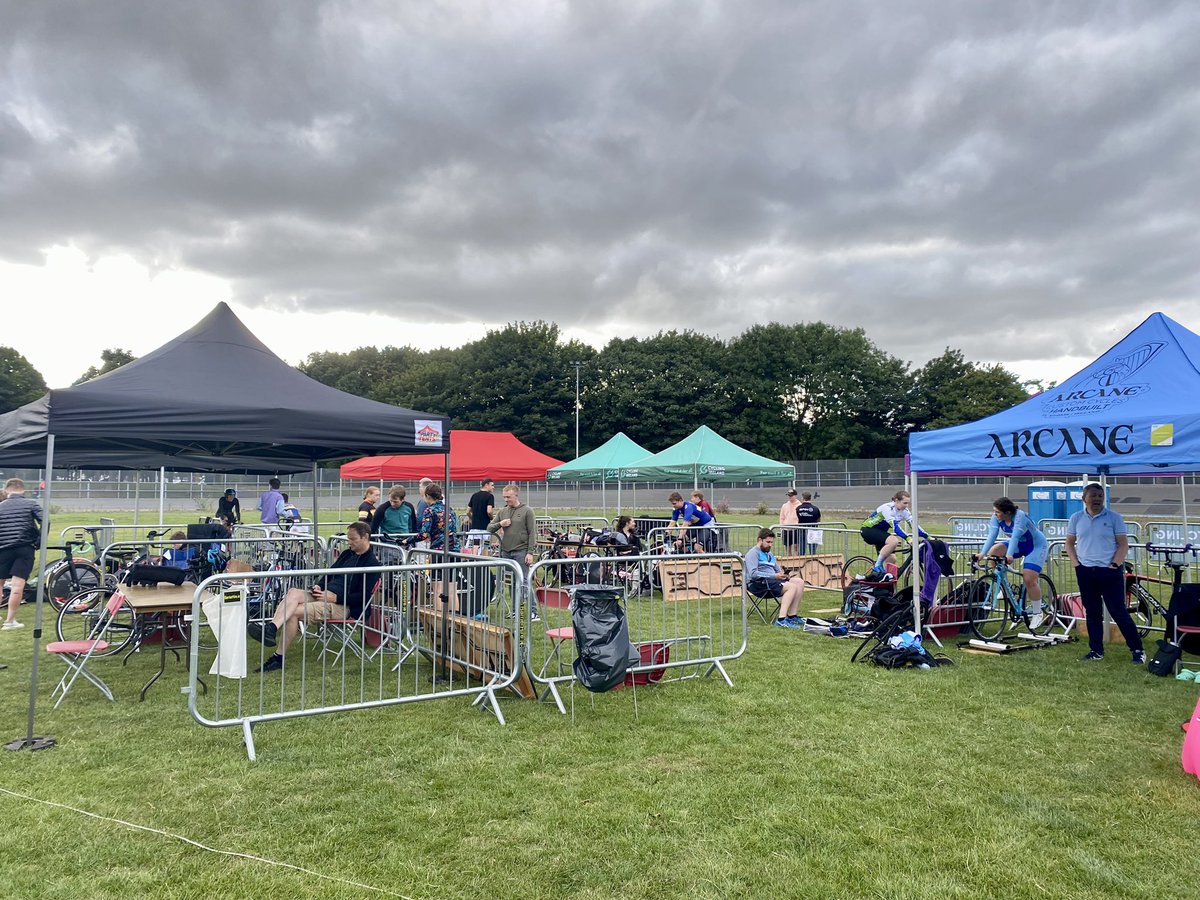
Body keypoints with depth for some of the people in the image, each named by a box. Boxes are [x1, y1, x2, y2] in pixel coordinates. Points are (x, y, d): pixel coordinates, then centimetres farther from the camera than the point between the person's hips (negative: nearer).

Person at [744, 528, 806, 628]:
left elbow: (778, 569, 26)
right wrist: (774, 576, -22)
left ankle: (793, 616, -12)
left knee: (800, 582, -8)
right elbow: (753, 574, -17)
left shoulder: (769, 553, 27)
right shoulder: (753, 553, -3)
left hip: (772, 580, 9)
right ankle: (781, 619, -34)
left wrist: (784, 575, 1)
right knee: (792, 586, -25)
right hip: (758, 584, -9)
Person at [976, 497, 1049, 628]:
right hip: (1019, 545, 6)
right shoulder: (996, 517, -14)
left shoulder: (1020, 516, -31)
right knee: (994, 551, -20)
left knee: (1029, 580, -15)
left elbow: (1015, 536, -42)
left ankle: (1037, 613, 3)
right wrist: (982, 553, -35)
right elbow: (992, 535, -22)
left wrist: (1009, 555, -55)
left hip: (1036, 545, -6)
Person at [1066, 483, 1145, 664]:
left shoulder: (1113, 518, -2)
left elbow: (1123, 544, -2)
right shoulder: (1076, 518, 7)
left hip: (1110, 571, -3)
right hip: (1085, 572, 3)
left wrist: (1115, 564, -11)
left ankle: (1137, 649, 7)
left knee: (1118, 611, -3)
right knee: (1092, 613, 10)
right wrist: (1075, 563, 1)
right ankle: (1096, 650, 18)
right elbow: (1070, 543, 13)